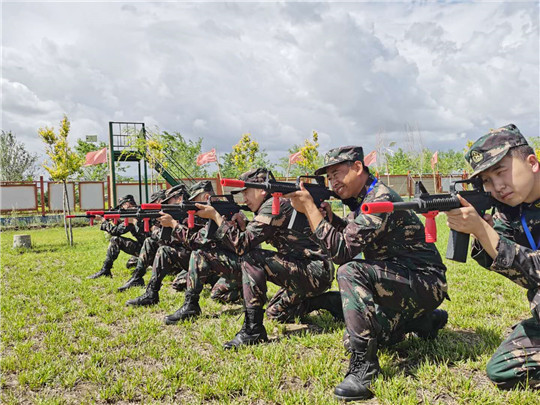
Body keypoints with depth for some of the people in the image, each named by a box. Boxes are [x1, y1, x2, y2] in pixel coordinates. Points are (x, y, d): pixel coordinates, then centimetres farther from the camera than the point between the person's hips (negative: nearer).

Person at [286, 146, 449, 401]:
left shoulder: (380, 199, -23)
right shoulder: (361, 199, 6)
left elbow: (341, 251, -28)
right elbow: (352, 237, 14)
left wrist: (309, 207, -25)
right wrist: (329, 217, -3)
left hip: (426, 283, -10)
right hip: (400, 282, 10)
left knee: (350, 272, -31)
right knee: (353, 340, 11)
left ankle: (363, 369, -24)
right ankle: (425, 321, 26)